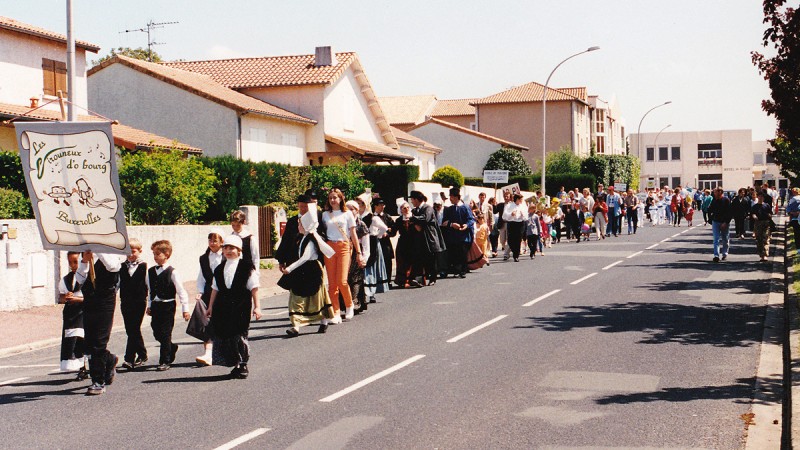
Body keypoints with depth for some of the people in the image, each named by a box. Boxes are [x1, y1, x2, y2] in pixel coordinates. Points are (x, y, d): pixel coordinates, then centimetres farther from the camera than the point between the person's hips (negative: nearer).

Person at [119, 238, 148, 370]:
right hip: (126, 302, 5)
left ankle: (129, 358, -10)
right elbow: (118, 283, 12)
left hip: (139, 302, -4)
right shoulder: (122, 267, 10)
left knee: (134, 330, -9)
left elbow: (148, 284, -1)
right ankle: (142, 354, 22)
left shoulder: (144, 266, -1)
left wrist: (148, 303, -4)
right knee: (131, 330, 8)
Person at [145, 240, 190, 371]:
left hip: (168, 306, -6)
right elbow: (150, 290, 16)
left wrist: (185, 308, -10)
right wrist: (149, 305, 14)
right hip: (155, 306, 6)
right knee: (157, 333, 7)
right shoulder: (150, 272, 7)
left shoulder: (172, 272, -9)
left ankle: (164, 362, 4)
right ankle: (171, 347, 34)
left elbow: (181, 291, -9)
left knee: (165, 334, -3)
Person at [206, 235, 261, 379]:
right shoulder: (219, 269, 12)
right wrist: (210, 307, 15)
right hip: (223, 306, 5)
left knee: (240, 336, -5)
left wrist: (257, 306, -7)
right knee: (225, 335, 3)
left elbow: (254, 288, -3)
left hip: (241, 307, -5)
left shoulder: (246, 267, -3)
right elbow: (215, 289, 17)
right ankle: (236, 364, 14)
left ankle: (243, 365, 8)